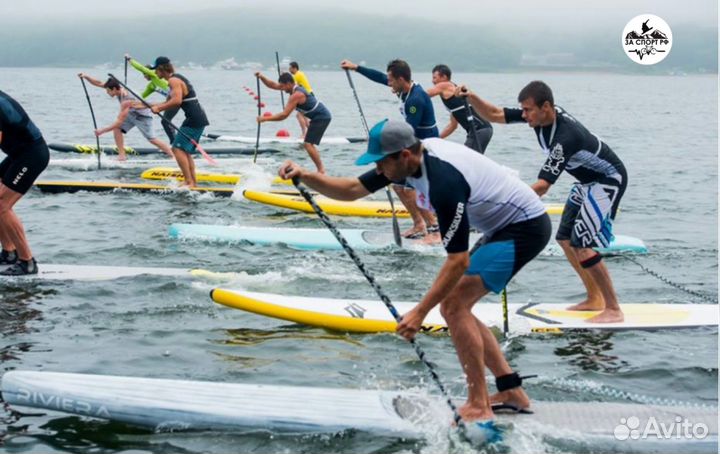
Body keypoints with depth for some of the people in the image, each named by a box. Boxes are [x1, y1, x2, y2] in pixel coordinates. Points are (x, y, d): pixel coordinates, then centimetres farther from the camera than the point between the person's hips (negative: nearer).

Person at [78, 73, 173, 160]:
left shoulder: (126, 101, -38)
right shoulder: (118, 88, -15)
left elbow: (120, 121, -38)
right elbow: (99, 83, -7)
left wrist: (103, 130, -36)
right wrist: (86, 77, -21)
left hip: (143, 116, -8)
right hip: (131, 114, 8)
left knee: (152, 139, -7)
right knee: (117, 128, -8)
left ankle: (174, 157, 4)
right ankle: (122, 155, -5)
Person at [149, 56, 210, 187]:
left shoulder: (173, 80, -11)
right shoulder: (178, 78, 20)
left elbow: (176, 101, -25)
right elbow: (169, 101, 24)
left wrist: (159, 108, -14)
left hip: (194, 120, -10)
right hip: (198, 119, 10)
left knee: (178, 149, -11)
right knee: (185, 151, 17)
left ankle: (189, 182, -14)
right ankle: (193, 182, 19)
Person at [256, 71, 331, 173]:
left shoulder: (296, 95, -23)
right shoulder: (294, 87, 6)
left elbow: (284, 115, -26)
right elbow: (273, 85, 12)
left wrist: (265, 118, -21)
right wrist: (262, 77, -3)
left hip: (322, 118, -10)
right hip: (321, 116, 10)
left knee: (307, 144, -14)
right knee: (308, 143, 18)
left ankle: (321, 170, -13)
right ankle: (321, 169, 19)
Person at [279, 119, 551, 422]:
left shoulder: (444, 183, -31)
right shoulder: (412, 156, -3)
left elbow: (459, 261, -28)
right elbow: (352, 190, 4)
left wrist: (420, 312, -27)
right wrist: (305, 176, -10)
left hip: (526, 227, -10)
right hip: (505, 227, 10)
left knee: (453, 304, -15)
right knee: (455, 308, 8)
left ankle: (479, 407, -11)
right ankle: (511, 391, 13)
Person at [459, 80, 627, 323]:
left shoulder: (565, 136, -34)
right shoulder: (540, 114, -10)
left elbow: (542, 186, -38)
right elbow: (494, 115, -6)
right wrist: (470, 97, -24)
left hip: (608, 180, -10)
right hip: (587, 180, 10)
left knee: (582, 245, -16)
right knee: (565, 238, 10)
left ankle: (613, 310, -8)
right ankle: (595, 298, 19)